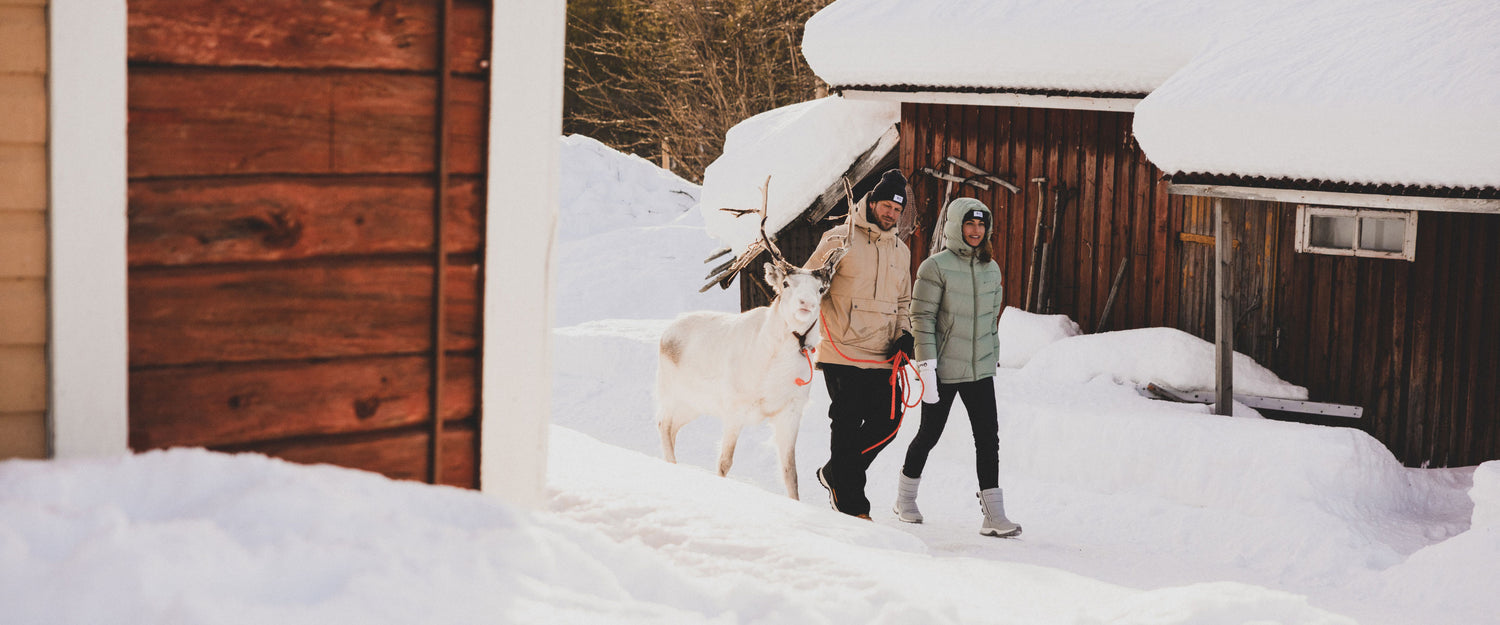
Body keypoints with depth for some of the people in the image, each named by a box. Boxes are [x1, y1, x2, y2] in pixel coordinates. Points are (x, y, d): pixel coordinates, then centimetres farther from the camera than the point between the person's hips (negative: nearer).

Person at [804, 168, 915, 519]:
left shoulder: (901, 251, 16)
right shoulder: (840, 240, -2)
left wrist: (905, 335, 10)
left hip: (883, 358, 6)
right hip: (842, 353, -6)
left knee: (888, 421, 2)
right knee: (847, 424, -4)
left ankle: (836, 473, 23)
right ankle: (851, 504, 6)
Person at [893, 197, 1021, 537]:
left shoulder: (991, 269, 9)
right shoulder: (936, 266, -9)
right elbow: (922, 318, -12)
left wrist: (992, 360, 16)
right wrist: (926, 366, -17)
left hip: (980, 370, 5)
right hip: (943, 369, -5)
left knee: (988, 439, -3)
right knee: (929, 435, 7)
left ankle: (993, 515, -2)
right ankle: (906, 497, 29)